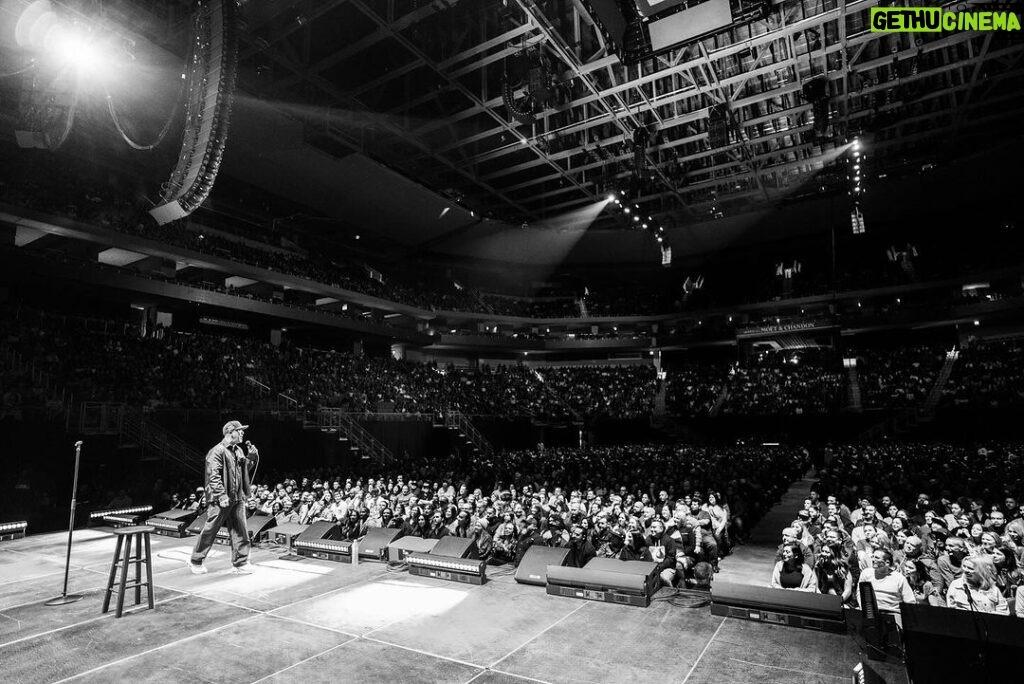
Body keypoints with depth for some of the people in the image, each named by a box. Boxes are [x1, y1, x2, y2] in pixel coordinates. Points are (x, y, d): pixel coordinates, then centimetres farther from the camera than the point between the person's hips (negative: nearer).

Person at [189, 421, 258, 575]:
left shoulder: (239, 450, 12)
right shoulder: (217, 451, -12)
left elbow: (245, 470, 20)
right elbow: (213, 476, -18)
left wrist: (251, 458, 3)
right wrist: (222, 495, -22)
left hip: (237, 498, 7)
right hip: (220, 500, -7)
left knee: (240, 532, 6)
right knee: (210, 531, 6)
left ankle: (240, 564, 13)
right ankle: (195, 561, 25)